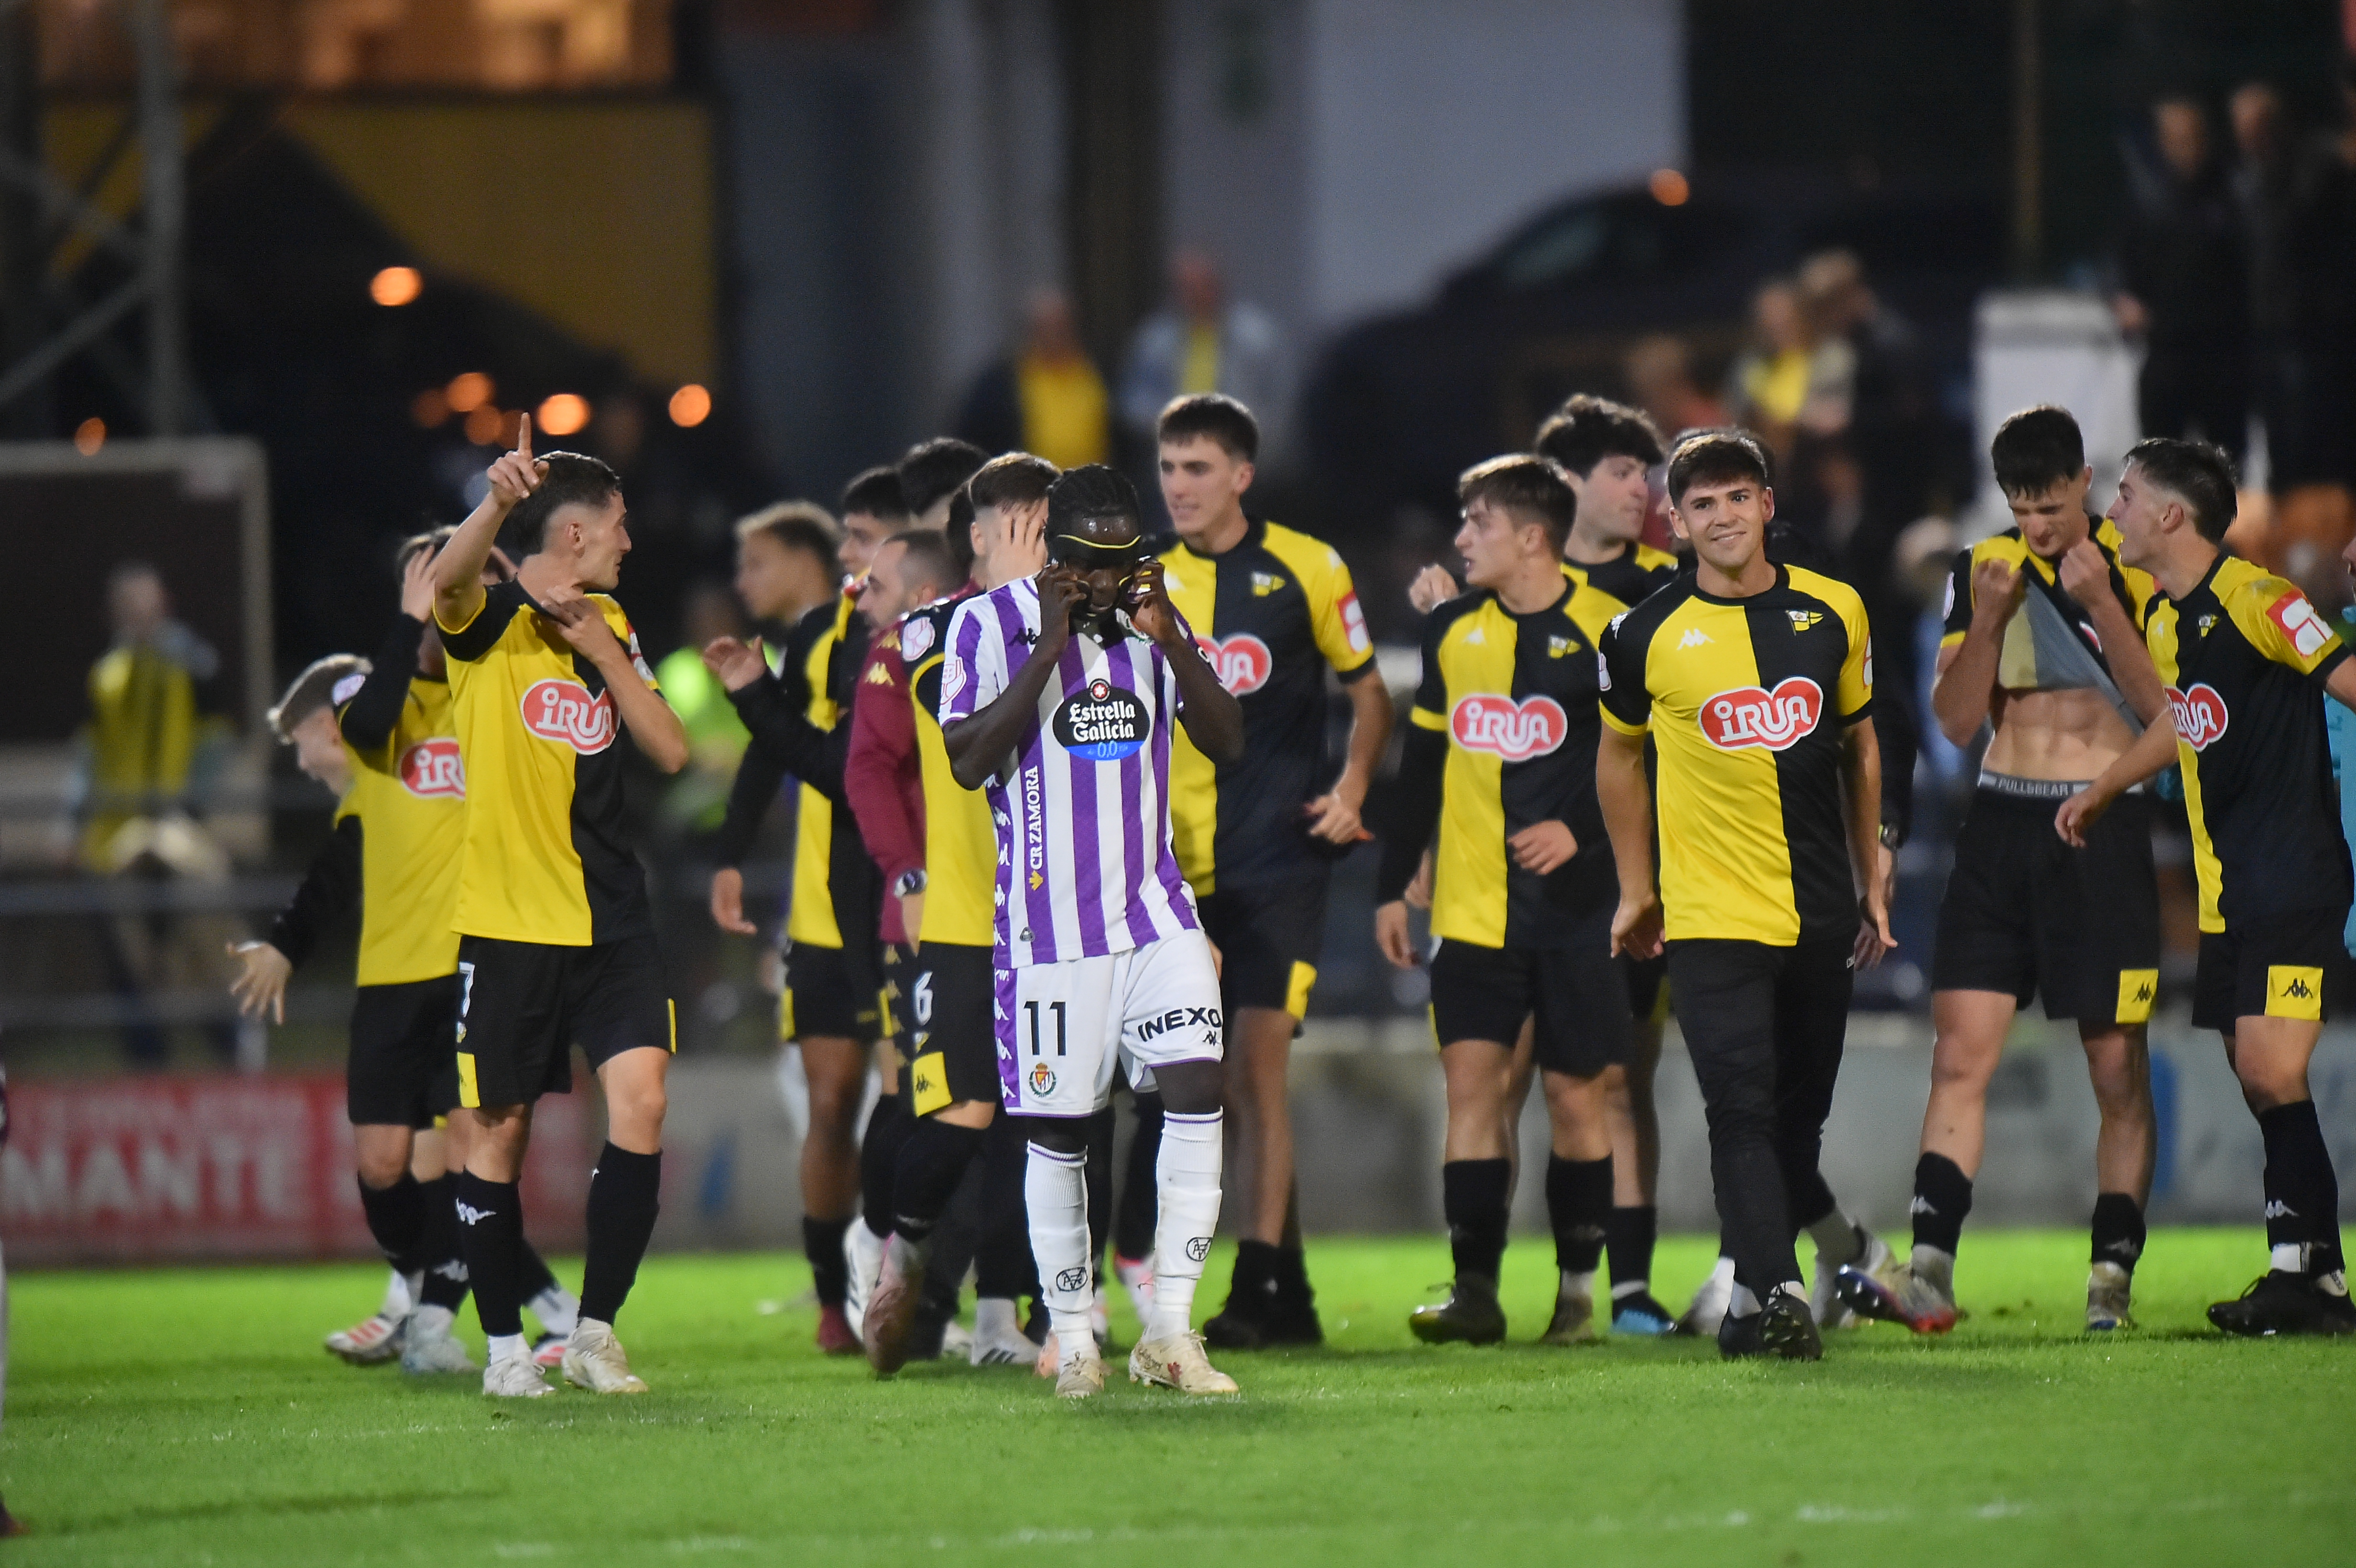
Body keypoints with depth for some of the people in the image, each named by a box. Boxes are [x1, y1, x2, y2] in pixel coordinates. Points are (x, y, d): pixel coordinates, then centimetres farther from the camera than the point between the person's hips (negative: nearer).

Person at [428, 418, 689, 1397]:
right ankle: (505, 1344, 15)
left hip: (611, 917, 4)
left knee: (640, 1101, -11)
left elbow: (671, 751, 7)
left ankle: (595, 1332, -2)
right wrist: (499, 503, -49)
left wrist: (603, 651, -6)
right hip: (507, 917, -4)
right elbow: (447, 581, -29)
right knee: (499, 1128, 2)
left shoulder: (610, 624, 14)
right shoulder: (491, 619, -5)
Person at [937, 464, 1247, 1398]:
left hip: (1154, 911, 3)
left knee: (1197, 1086, -12)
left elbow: (1228, 743, 4)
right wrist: (1048, 654, -20)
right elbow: (969, 764, -15)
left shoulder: (1154, 621, 7)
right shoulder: (992, 625, -6)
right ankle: (1072, 1340, 14)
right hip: (1049, 923, -3)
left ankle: (1169, 1335, -10)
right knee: (1058, 1130, 2)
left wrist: (1172, 644, -9)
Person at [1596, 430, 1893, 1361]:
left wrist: (1872, 882, 16)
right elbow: (1618, 754, 13)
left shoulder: (1833, 613, 4)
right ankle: (1777, 1292, -21)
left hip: (1819, 913, 3)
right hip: (1709, 915, -3)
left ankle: (1755, 1289, 29)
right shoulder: (1647, 637, -3)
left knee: (1798, 1111, 10)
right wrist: (1635, 888, 13)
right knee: (1743, 1108, -16)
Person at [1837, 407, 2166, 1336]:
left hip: (2104, 830, -3)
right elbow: (1955, 721, 3)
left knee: (2119, 1069, 0)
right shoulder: (1980, 570, 7)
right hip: (2002, 822, 3)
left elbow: (2163, 709, -9)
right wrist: (1988, 621, -11)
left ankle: (2113, 1278, 6)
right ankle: (1930, 1275, -10)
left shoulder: (2135, 567, -1)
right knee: (1960, 1055, -6)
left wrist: (2102, 604, -18)